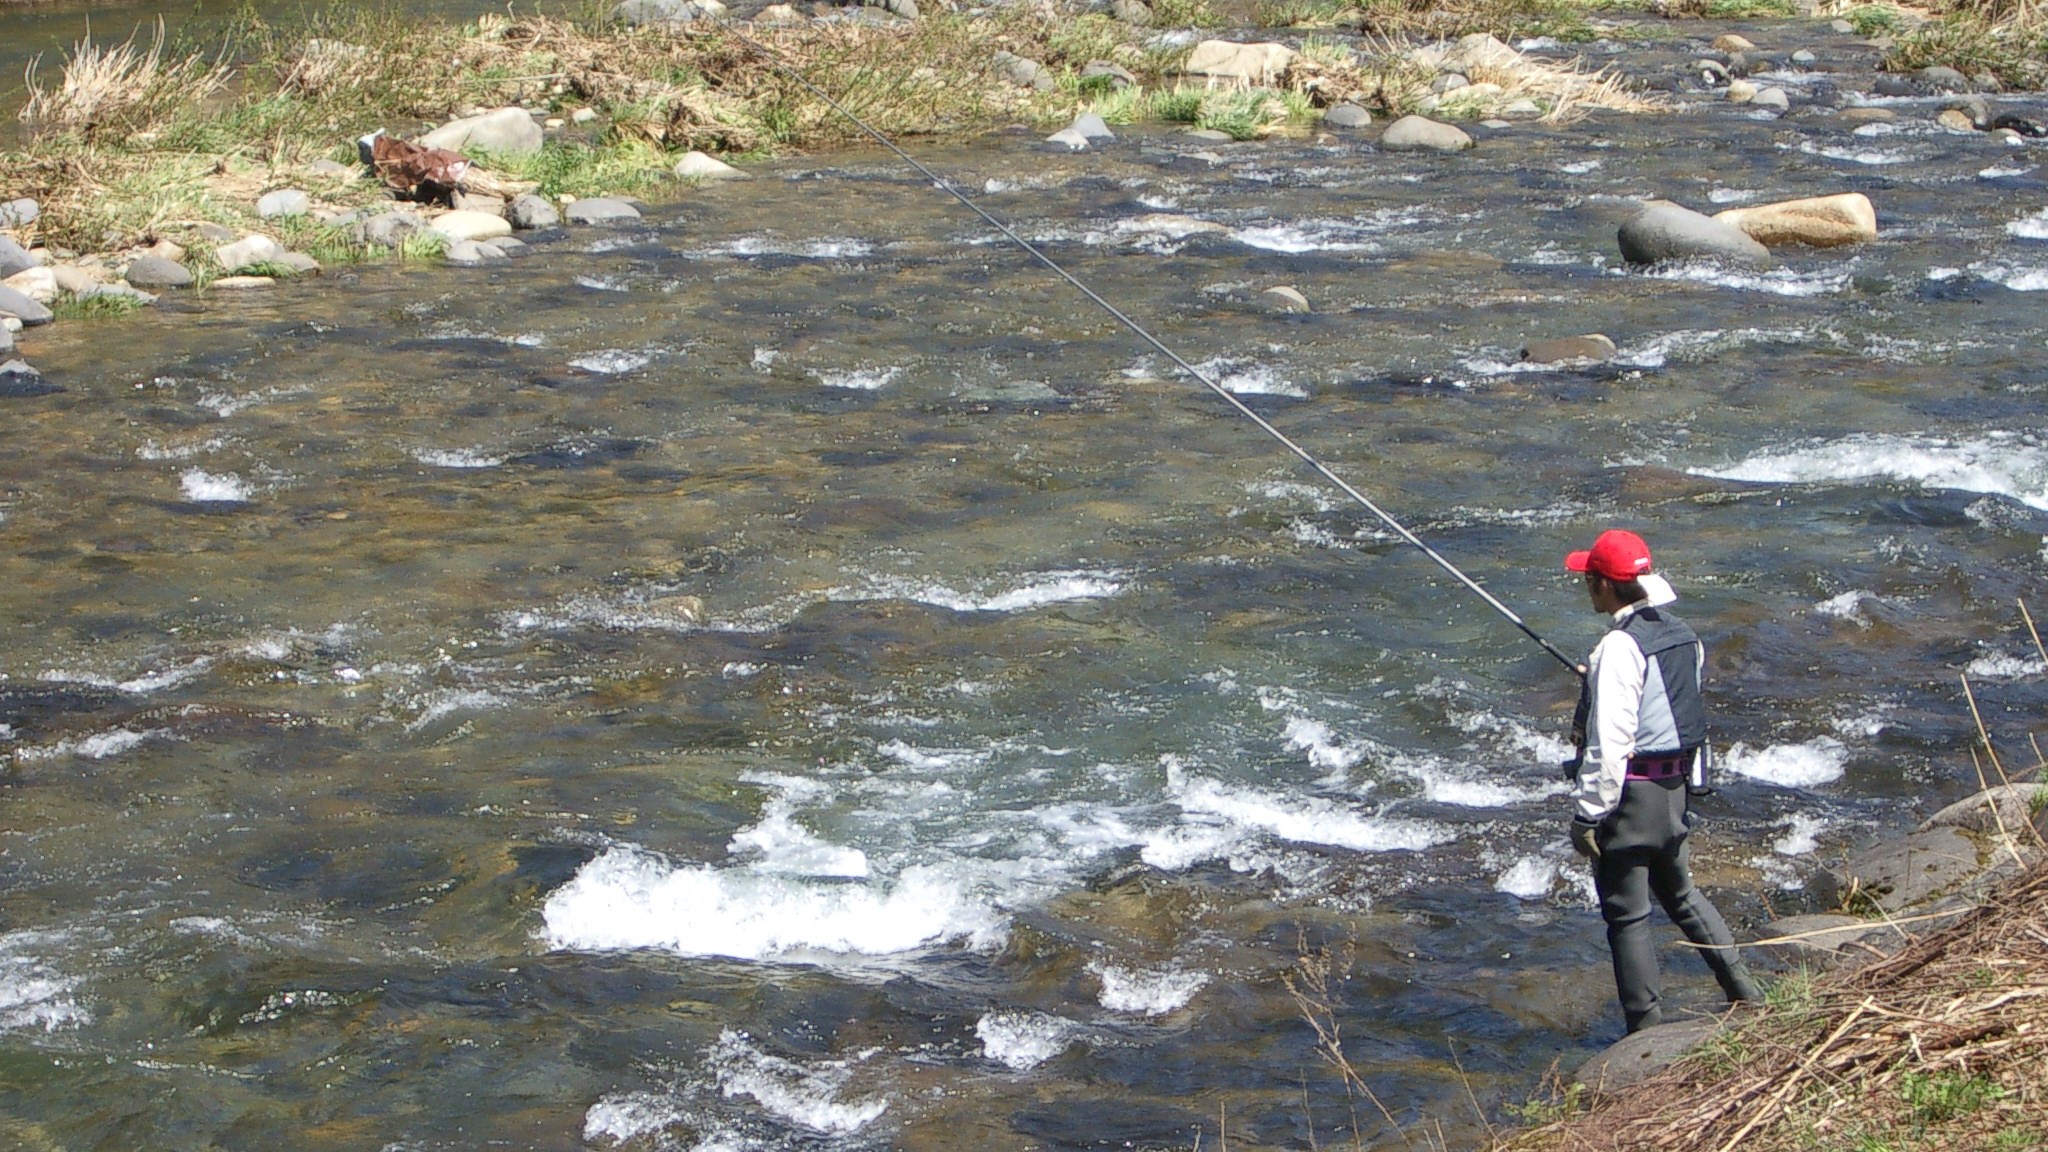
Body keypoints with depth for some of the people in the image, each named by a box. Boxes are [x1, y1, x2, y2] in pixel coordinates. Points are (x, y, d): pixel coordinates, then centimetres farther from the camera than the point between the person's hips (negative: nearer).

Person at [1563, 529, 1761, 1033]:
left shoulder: (1620, 648, -20)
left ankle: (1647, 1030, 7)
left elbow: (1609, 744, -23)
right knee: (1680, 893, 24)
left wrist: (1588, 815, -18)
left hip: (1630, 792, -8)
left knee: (1627, 915, 2)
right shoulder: (1683, 635, 6)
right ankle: (1745, 990, 26)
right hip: (1675, 788, 8)